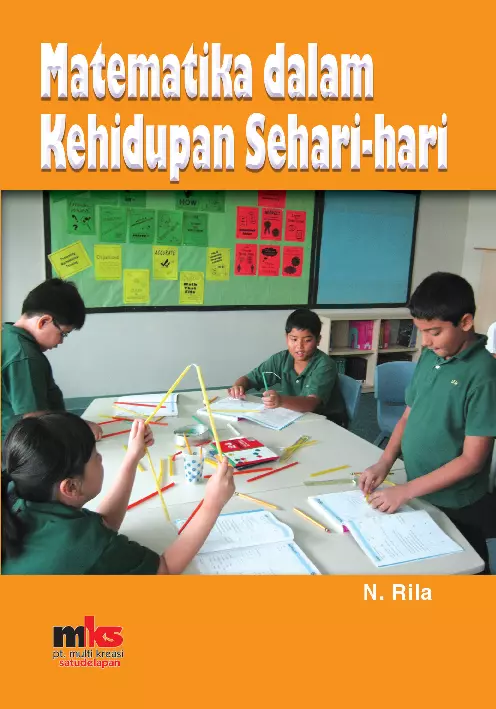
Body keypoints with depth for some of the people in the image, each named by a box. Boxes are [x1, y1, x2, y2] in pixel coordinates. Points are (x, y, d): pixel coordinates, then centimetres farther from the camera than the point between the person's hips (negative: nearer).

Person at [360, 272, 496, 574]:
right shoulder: (429, 357, -1)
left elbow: (472, 460, -21)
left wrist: (406, 490, -21)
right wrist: (385, 462, -6)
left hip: (457, 510, -6)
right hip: (418, 497, 6)